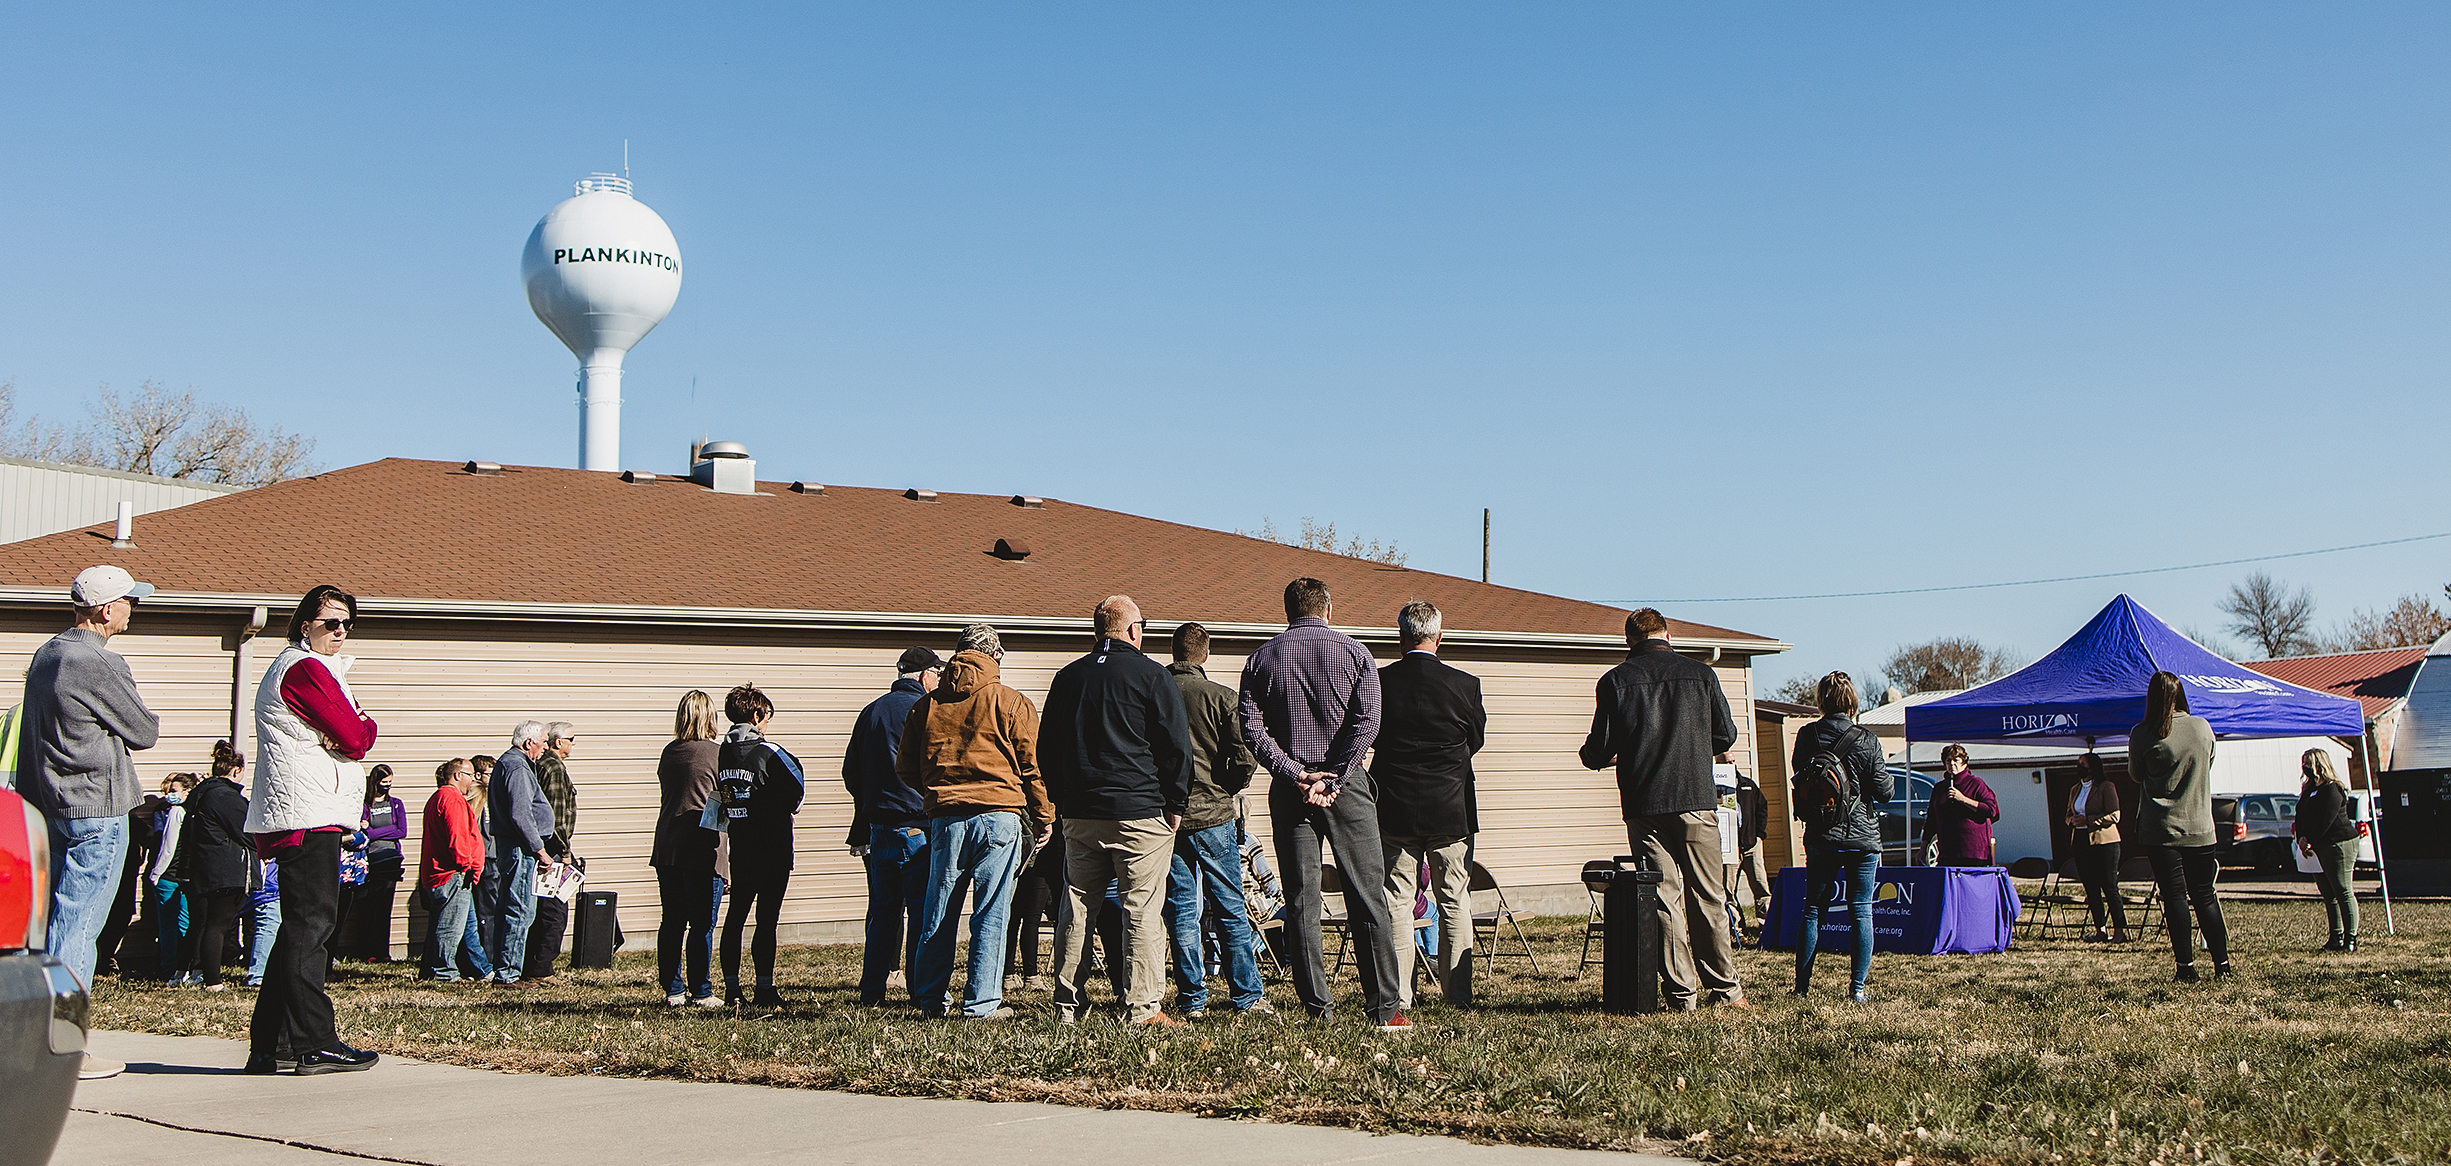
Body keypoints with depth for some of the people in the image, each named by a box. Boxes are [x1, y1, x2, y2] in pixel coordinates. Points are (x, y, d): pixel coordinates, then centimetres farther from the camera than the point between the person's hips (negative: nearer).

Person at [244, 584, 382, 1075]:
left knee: (301, 927, 12)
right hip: (309, 815, -11)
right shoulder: (306, 669, -10)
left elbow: (352, 736, 17)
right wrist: (363, 725, 5)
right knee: (311, 925, -9)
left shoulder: (307, 667, 24)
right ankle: (314, 1044, -8)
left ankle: (271, 1044, 15)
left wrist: (344, 734, -4)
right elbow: (357, 738, -15)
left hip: (301, 815, 11)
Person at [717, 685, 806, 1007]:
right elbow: (798, 783, -15)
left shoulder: (721, 751, 4)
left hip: (739, 846, 6)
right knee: (766, 918, -2)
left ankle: (731, 988, 14)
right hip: (772, 847, -5)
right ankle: (765, 989, -1)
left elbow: (719, 792, 8)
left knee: (736, 914, 12)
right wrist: (785, 811, 3)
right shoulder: (766, 751, -14)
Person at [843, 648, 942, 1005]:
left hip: (877, 825, 6)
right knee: (922, 911, -1)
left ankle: (872, 990, 12)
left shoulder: (871, 711, 11)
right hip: (917, 827, -6)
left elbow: (850, 774, 15)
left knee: (883, 910, 12)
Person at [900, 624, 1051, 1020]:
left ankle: (930, 998, 19)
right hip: (999, 816, -3)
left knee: (938, 912, 12)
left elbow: (905, 768, 15)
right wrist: (1044, 818, 11)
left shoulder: (925, 704, 10)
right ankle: (981, 1004, 1)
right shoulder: (1012, 703, 0)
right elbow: (1033, 766, 1)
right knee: (991, 914, 0)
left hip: (945, 819, 3)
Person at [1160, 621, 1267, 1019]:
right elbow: (1244, 758, -11)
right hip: (1213, 816, -2)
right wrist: (1231, 788, 8)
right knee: (1230, 911, 7)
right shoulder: (1220, 696, -7)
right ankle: (1247, 996, 10)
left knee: (1181, 913, 7)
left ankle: (1193, 999, 7)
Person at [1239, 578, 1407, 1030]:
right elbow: (1366, 723, -10)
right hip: (1346, 784, -1)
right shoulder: (1354, 652, 2)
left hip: (1289, 789, 1)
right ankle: (1385, 1007, -2)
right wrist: (1331, 778, -12)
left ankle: (1318, 1007, 4)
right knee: (1367, 898, 1)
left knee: (1301, 901, 5)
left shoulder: (1262, 658, 6)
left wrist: (1296, 774, -8)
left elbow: (1250, 728, -4)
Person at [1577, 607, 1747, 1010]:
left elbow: (1600, 750, -2)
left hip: (1644, 803, -1)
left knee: (1664, 896, 3)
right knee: (1707, 895, 9)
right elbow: (1726, 736, 11)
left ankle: (1680, 992, 3)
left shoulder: (1616, 680, -1)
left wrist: (1592, 756, 21)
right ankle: (1724, 987, 13)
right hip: (1697, 798, 1)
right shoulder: (1701, 674, 4)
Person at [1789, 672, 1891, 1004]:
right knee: (1861, 912, 5)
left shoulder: (1806, 737, -3)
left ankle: (1802, 985, 10)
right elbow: (1885, 792, -5)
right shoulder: (1866, 740, -9)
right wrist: (1883, 769, 13)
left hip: (1820, 838, 2)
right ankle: (1858, 987, 3)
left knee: (1813, 910, 10)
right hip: (1863, 838, -2)